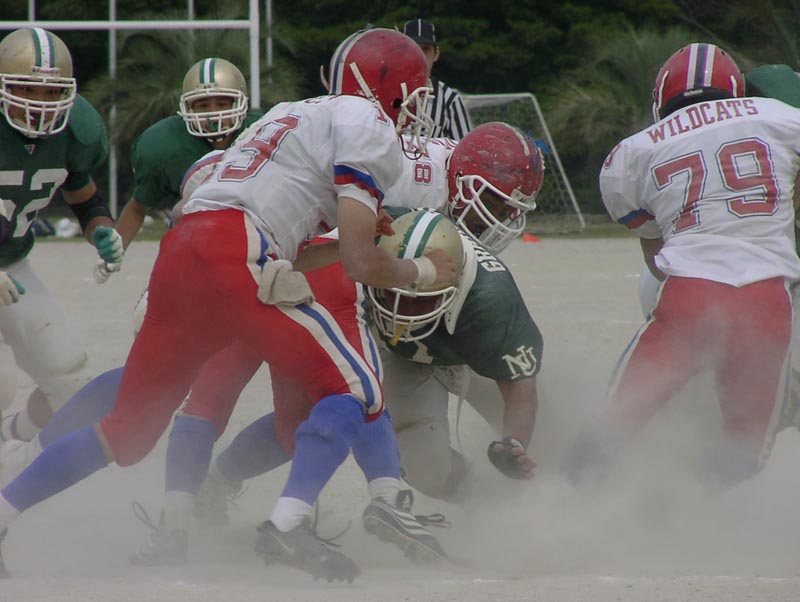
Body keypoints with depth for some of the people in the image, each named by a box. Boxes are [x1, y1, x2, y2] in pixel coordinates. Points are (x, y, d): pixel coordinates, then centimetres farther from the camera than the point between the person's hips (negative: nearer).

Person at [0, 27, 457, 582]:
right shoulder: (369, 127, 5)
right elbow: (360, 265, -2)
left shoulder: (293, 116, 32)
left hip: (178, 253, 8)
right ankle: (288, 526, -23)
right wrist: (424, 272, 16)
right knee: (355, 391, -6)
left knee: (130, 430, 17)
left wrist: (360, 237, 33)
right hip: (235, 258, -8)